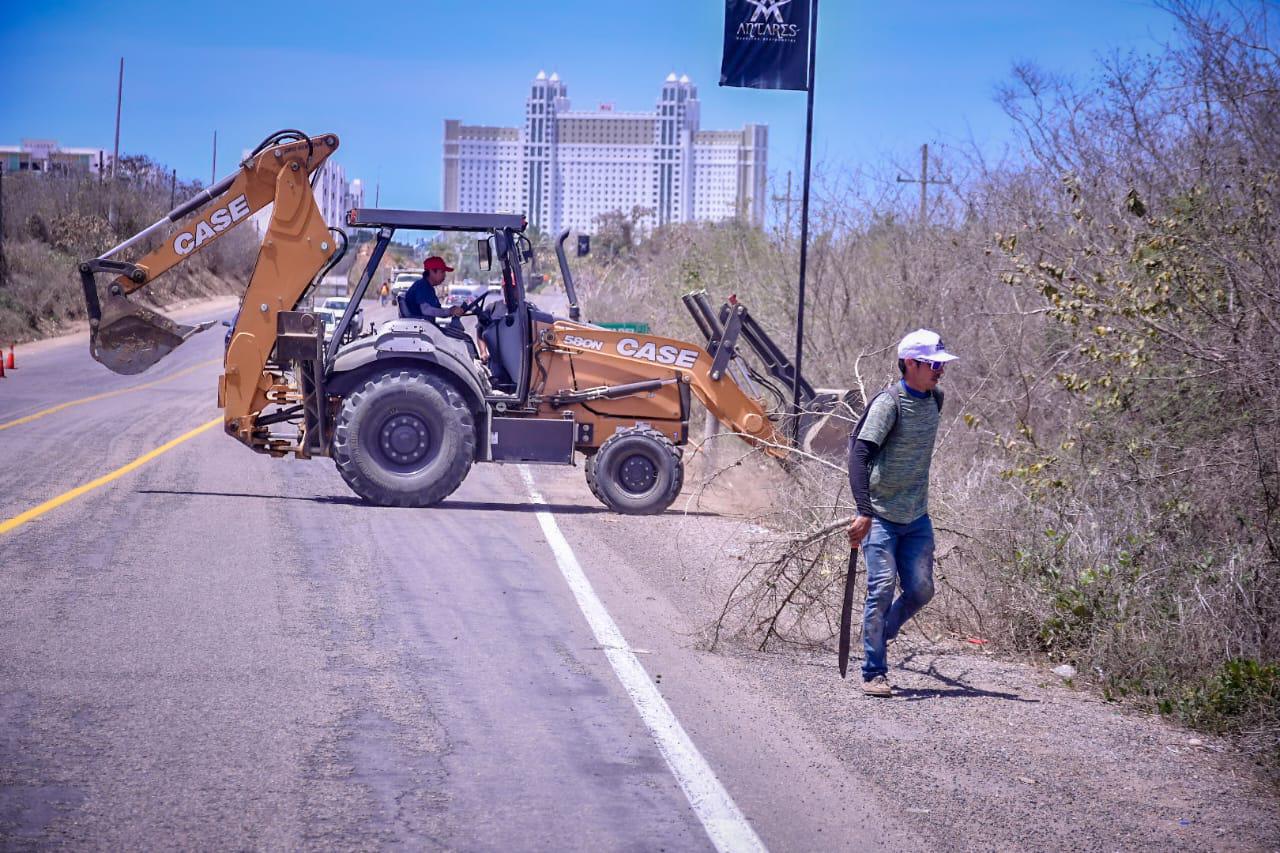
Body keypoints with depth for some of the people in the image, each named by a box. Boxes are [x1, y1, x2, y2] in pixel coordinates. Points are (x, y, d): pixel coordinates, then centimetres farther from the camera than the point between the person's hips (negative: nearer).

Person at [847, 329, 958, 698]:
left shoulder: (935, 400, 7)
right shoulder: (889, 403, -16)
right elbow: (859, 455, -24)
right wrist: (864, 513, -33)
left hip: (917, 518, 7)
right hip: (881, 516, -6)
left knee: (920, 590, 2)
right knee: (882, 590, -10)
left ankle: (877, 638, 26)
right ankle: (874, 674, -3)